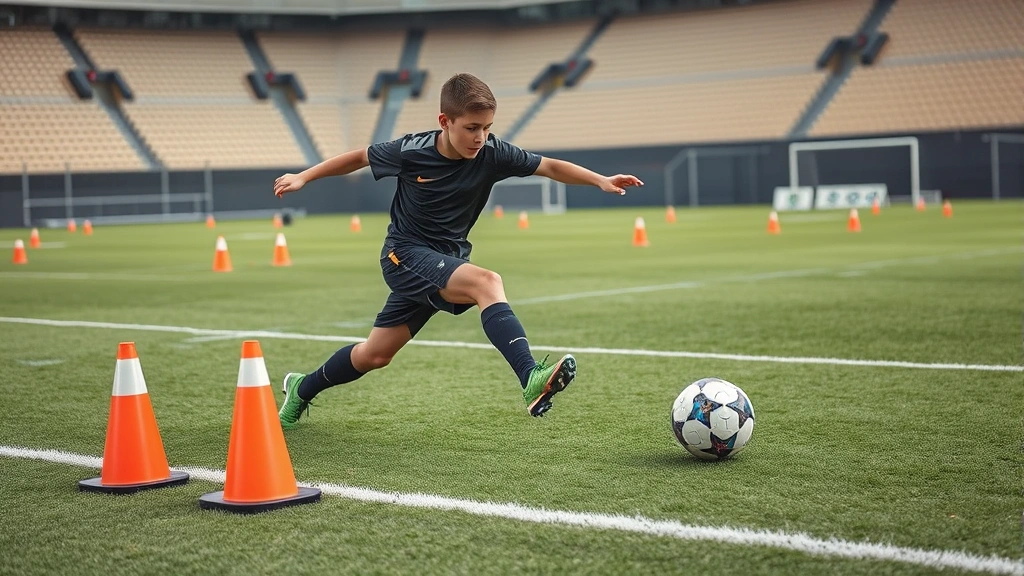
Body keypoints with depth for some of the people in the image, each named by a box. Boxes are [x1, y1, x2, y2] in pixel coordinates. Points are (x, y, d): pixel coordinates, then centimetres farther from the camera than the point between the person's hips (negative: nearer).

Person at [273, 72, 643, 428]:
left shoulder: (492, 154, -11)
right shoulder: (411, 151, -16)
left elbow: (549, 167, -10)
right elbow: (360, 157, 1)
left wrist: (601, 180, -23)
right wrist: (303, 177, 3)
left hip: (446, 261, 5)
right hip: (405, 255, -5)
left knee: (376, 355, 13)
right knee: (487, 282, -31)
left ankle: (302, 389, 37)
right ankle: (532, 379, -45)